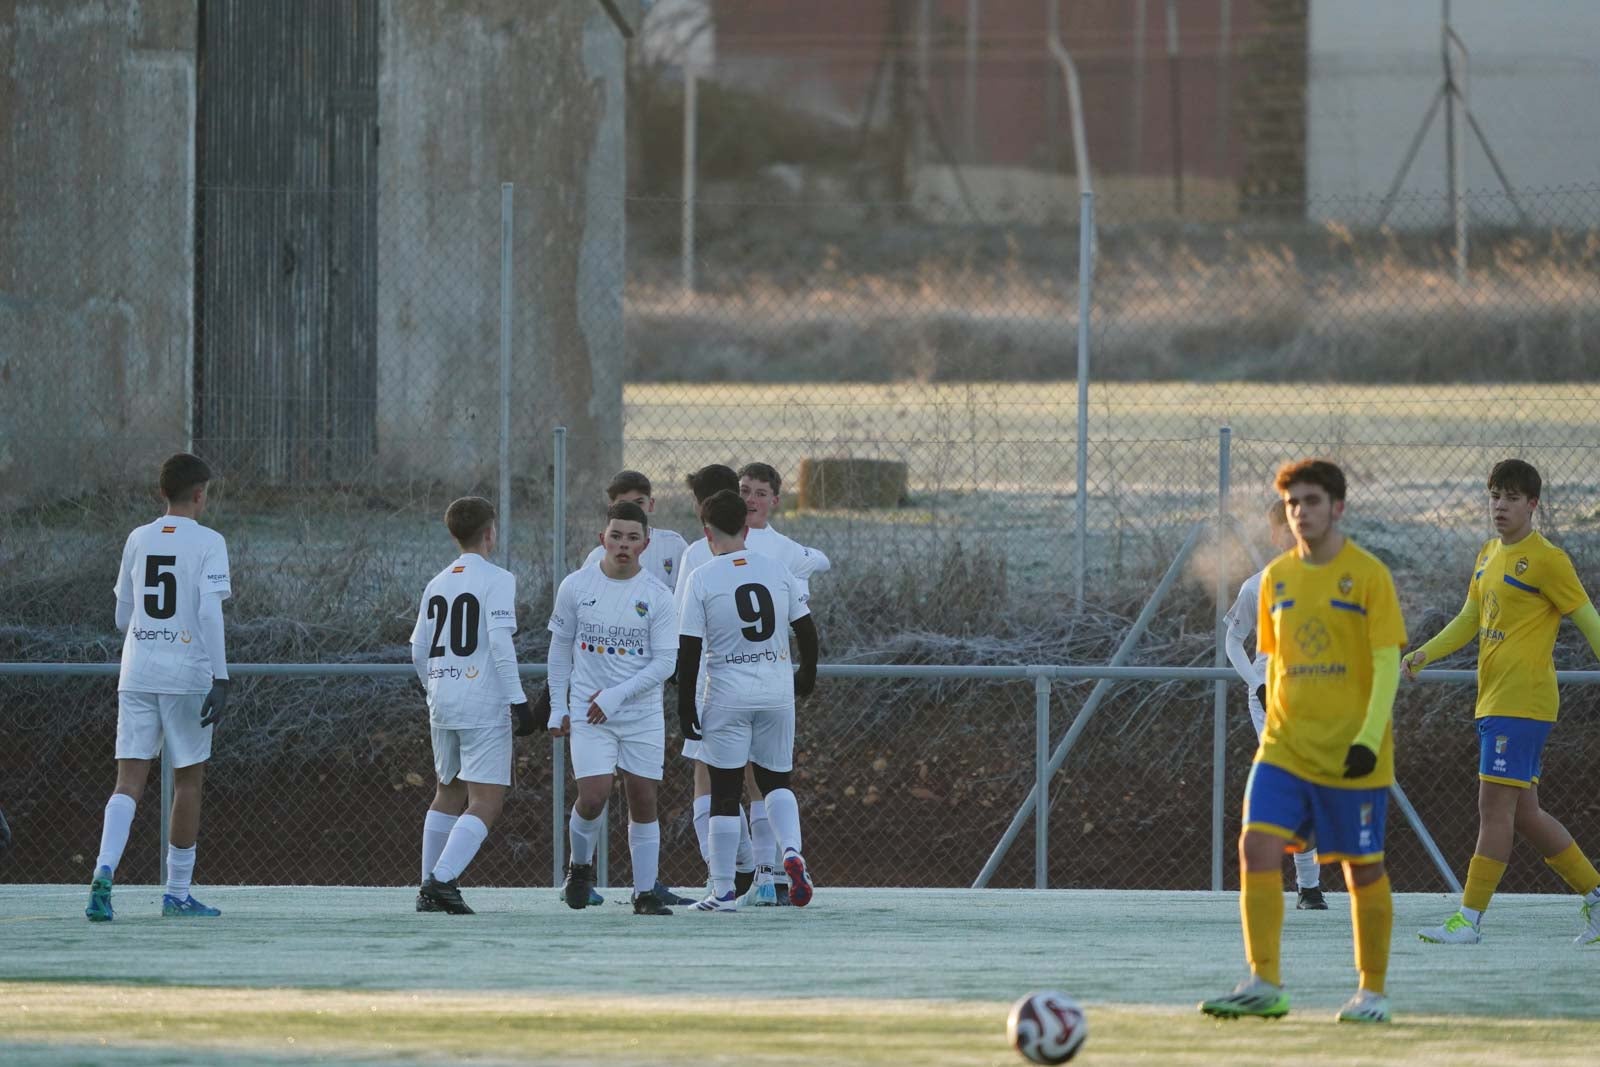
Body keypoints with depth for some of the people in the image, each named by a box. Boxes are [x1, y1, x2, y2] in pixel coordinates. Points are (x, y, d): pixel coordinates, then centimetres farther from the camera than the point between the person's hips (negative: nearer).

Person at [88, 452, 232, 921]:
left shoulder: (138, 540, 10)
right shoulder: (207, 542, -4)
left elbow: (122, 617, 15)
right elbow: (210, 612, -14)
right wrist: (220, 677, -14)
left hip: (136, 673, 4)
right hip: (187, 673, -4)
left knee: (129, 781, 0)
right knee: (188, 780, 8)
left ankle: (104, 871, -23)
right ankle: (177, 893, 12)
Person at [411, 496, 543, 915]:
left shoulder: (437, 584, 13)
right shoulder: (496, 579, -7)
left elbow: (419, 651, 14)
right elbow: (500, 644, -16)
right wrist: (519, 702, -14)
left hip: (442, 704, 7)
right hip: (484, 707, -7)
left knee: (448, 794, 20)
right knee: (486, 802, -7)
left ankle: (430, 888, 20)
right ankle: (443, 878, -22)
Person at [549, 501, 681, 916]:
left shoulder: (658, 596, -6)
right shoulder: (575, 586, -2)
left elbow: (665, 662, -6)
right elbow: (560, 648, 8)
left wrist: (616, 695, -15)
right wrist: (558, 707, 6)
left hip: (643, 714, 0)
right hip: (588, 712, 0)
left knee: (643, 801, 2)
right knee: (593, 798, -14)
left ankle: (646, 893, 12)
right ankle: (580, 867, 14)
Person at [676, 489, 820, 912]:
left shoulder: (701, 578, -7)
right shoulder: (776, 570, 3)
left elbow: (689, 650, -9)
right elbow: (806, 630, 8)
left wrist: (685, 705, -2)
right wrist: (807, 675, 25)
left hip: (727, 697, -3)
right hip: (777, 692, 3)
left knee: (725, 794, 4)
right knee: (776, 781, 17)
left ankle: (723, 891, 5)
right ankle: (792, 850, -10)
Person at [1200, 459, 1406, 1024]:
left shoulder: (1368, 575, -5)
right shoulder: (1277, 577, 11)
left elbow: (1387, 662, -9)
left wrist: (1370, 736, -19)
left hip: (1353, 752, -4)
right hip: (1285, 747, 4)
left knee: (1363, 869, 2)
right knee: (1257, 848, -11)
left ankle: (1373, 992, 14)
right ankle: (1263, 985, -10)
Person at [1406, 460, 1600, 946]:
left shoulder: (1546, 560, -8)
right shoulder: (1487, 556, 16)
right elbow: (1469, 621, 21)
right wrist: (1425, 654, 8)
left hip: (1522, 701, -9)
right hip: (1492, 701, 9)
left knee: (1495, 805, -10)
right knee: (1523, 813, 11)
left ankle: (1470, 918, -10)